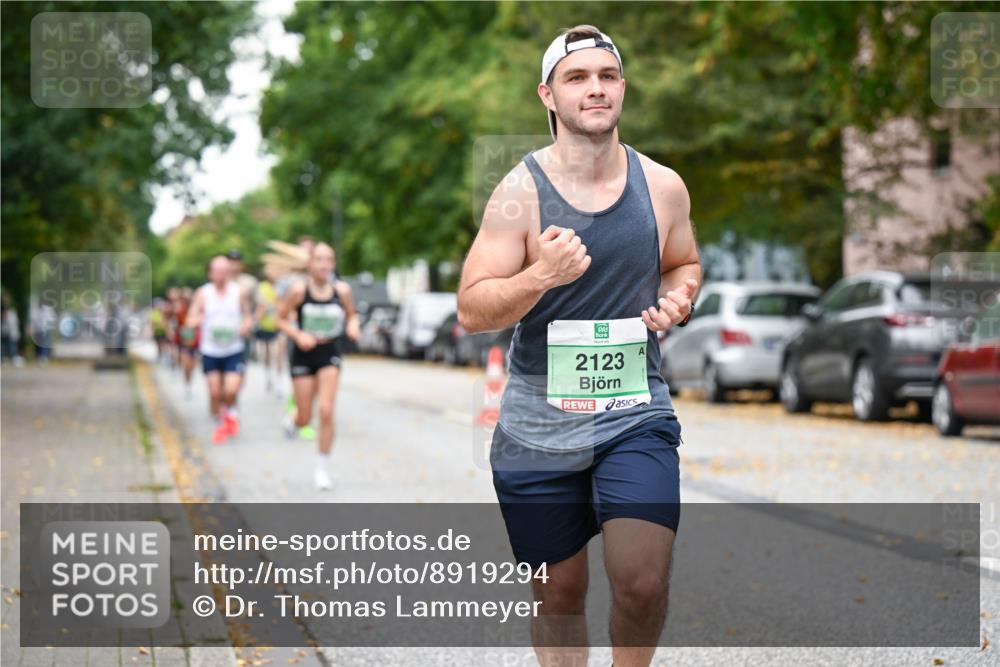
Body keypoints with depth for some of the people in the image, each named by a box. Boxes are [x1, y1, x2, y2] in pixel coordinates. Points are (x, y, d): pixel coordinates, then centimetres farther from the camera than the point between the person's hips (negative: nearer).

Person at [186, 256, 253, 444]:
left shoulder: (238, 292, 0)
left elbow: (247, 316, 12)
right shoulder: (203, 293, -3)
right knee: (215, 393, 0)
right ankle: (220, 423, 25)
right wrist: (196, 320, -32)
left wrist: (245, 326, -11)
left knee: (231, 391, -13)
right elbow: (190, 319, -8)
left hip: (234, 350, 0)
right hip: (210, 351, 0)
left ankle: (231, 412, 20)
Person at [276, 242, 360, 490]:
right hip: (304, 354, -1)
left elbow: (352, 314, 11)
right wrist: (298, 335, -18)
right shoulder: (299, 290, -11)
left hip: (330, 352, 1)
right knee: (305, 418, 4)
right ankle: (292, 421, 45)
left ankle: (322, 467, 4)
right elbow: (281, 319, -2)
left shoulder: (342, 290, -6)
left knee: (326, 411, -12)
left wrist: (353, 325, -11)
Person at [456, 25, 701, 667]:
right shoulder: (520, 192, -6)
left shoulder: (663, 186, 3)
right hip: (538, 426, -1)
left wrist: (676, 298, -2)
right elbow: (472, 311, -8)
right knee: (559, 593, 10)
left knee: (643, 582, -16)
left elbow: (683, 265, 21)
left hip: (636, 415, 1)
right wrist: (541, 276, -25)